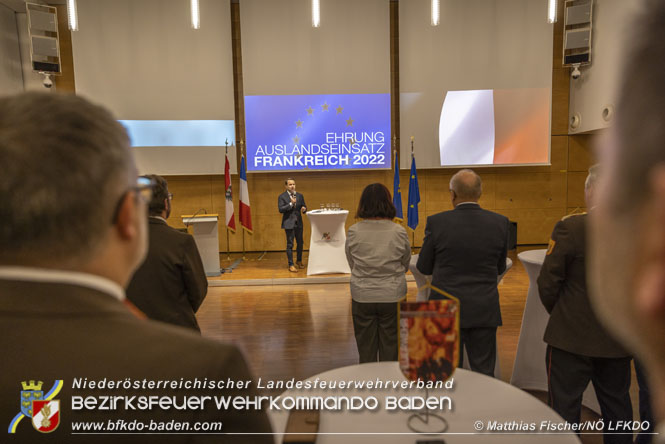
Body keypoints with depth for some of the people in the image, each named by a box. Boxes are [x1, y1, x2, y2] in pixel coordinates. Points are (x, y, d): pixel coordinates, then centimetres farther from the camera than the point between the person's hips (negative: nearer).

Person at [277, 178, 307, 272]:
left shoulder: (300, 196, 9)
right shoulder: (282, 196, -5)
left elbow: (304, 207, 11)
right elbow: (281, 209, -14)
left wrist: (304, 209, -12)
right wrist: (291, 203, -19)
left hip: (298, 223, 5)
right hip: (289, 223, -5)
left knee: (300, 243, 13)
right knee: (290, 244, -2)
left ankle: (299, 261, 32)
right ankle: (291, 265, 6)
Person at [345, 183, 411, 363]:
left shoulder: (353, 232, -10)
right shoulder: (399, 232, -12)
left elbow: (352, 265, 1)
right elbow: (405, 265, 2)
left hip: (362, 297, 1)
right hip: (392, 297, 0)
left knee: (366, 348, 16)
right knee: (390, 348, 15)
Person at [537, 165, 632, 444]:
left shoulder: (570, 228, -20)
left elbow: (548, 283, -14)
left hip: (573, 337, -5)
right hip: (620, 338, 5)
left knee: (564, 409, 9)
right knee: (617, 406, 22)